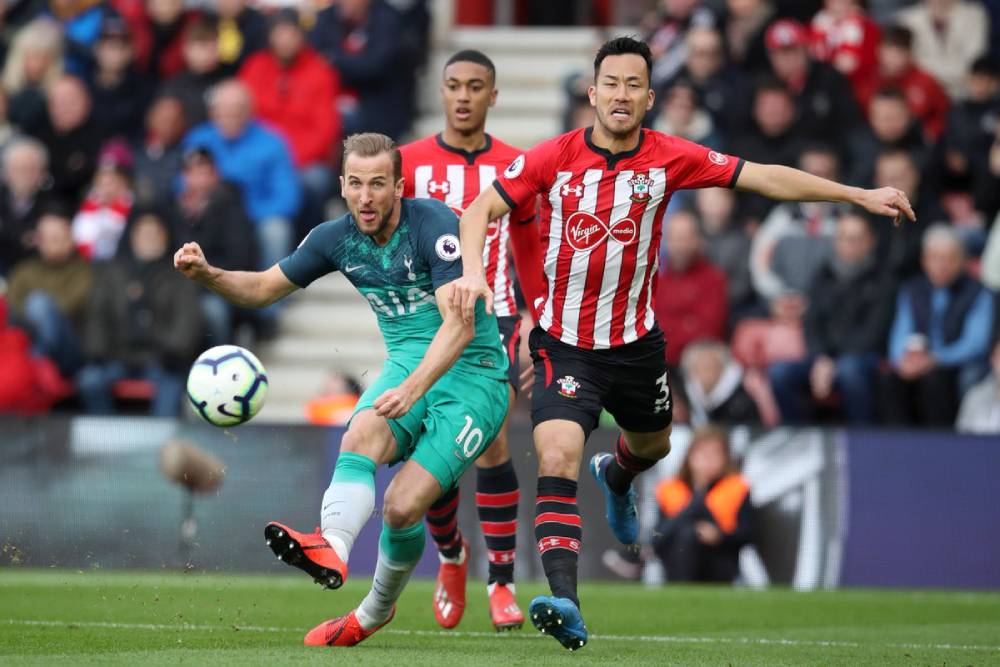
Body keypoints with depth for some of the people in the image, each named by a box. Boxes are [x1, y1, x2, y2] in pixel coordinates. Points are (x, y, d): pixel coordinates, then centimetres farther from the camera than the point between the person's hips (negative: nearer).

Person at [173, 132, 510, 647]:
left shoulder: (435, 226, -18)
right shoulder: (338, 239, 2)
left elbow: (459, 324, -26)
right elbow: (263, 288, 13)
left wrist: (413, 388, -41)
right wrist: (208, 275, -8)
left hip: (471, 371, -5)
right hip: (406, 364, 5)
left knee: (402, 507, -18)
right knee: (361, 435, -31)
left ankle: (377, 609, 6)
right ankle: (332, 549, -52)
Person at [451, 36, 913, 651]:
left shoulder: (670, 158, -9)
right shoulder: (553, 158, -12)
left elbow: (765, 178, -8)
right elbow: (482, 209, -9)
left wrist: (861, 195, -10)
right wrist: (473, 271, -28)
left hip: (636, 340, 3)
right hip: (564, 342, -3)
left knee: (653, 445, 26)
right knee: (557, 457, -22)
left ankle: (617, 477, 66)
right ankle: (566, 605, -27)